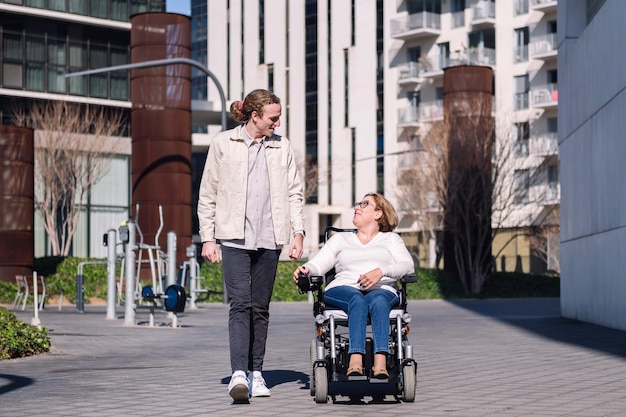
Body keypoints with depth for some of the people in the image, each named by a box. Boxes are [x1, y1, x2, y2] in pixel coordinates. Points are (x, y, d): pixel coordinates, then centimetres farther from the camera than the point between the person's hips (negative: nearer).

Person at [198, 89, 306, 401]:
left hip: (269, 240, 3)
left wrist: (298, 232, 3)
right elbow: (207, 195, 6)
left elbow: (294, 193, 14)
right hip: (234, 237, -3)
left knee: (260, 307, 6)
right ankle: (238, 374, -19)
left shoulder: (282, 147, 12)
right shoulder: (223, 144, 4)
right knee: (240, 303, -13)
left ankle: (256, 373, 13)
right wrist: (207, 238, 0)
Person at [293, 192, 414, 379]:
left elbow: (408, 266, 8)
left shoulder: (391, 238, 27)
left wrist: (381, 271, -11)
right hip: (343, 289, 1)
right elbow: (317, 265, 18)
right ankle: (355, 362, -54)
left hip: (381, 291, 0)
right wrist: (305, 269, -7)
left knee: (377, 300, -38)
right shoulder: (339, 239, 31)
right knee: (357, 300, -37)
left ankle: (380, 364, -54)